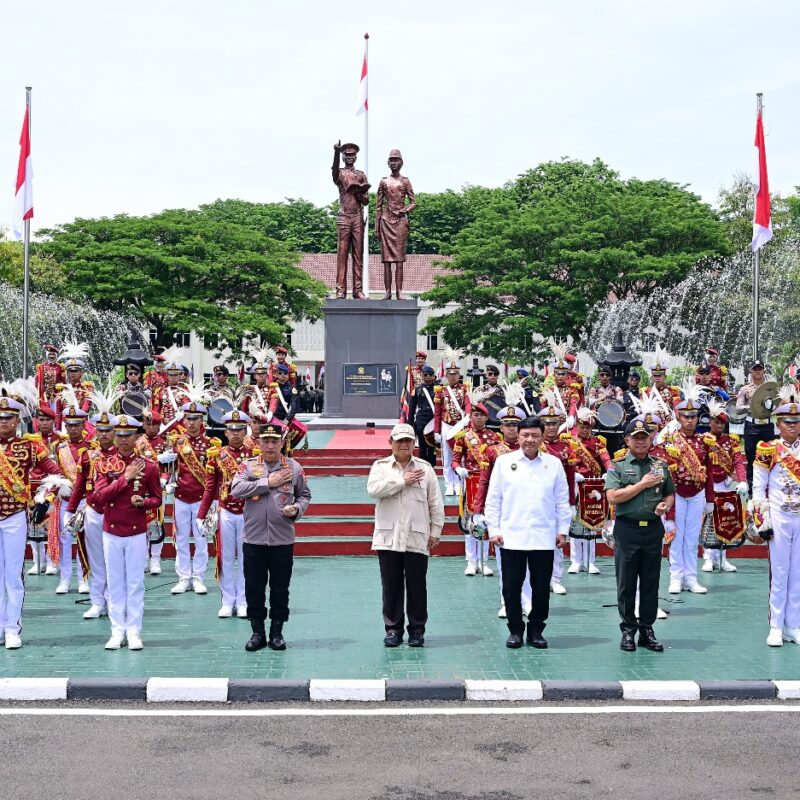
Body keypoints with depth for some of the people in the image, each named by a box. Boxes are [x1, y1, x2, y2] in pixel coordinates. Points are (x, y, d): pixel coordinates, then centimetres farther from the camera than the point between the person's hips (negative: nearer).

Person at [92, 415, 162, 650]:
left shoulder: (148, 466, -1)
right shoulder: (105, 465, 1)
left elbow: (157, 499, 4)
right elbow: (99, 496, -11)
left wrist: (143, 502, -18)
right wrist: (125, 477, -17)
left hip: (137, 533, -1)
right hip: (111, 533, 1)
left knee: (135, 584, 3)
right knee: (115, 584, 7)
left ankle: (134, 632, 9)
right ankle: (117, 632, 12)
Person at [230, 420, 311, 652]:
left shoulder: (294, 467, 3)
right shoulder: (248, 466, 1)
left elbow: (305, 494, 12)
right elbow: (236, 489, -14)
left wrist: (297, 509, -10)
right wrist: (267, 482, -14)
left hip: (283, 539, 0)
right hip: (254, 539, 0)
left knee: (280, 588, 6)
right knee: (254, 587, 6)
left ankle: (277, 632, 18)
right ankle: (257, 632, 17)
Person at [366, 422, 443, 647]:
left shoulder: (425, 468, 8)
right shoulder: (380, 466, 6)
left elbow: (436, 503, 9)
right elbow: (373, 489, -14)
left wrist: (435, 532, 4)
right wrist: (403, 481, -11)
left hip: (417, 539, 0)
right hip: (388, 538, 0)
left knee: (417, 586, 4)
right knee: (391, 586, 5)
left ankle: (417, 630, 14)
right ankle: (393, 628, 15)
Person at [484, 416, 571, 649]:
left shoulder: (554, 464, 6)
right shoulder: (504, 462, 3)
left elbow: (562, 501, 9)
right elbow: (493, 499, 4)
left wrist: (562, 530, 5)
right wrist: (493, 530, -1)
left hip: (544, 538, 1)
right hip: (511, 537, -1)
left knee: (541, 588, 6)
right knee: (511, 587, 4)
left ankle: (536, 630, 19)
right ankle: (515, 630, 18)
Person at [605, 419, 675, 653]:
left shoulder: (660, 465, 11)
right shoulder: (617, 466, -1)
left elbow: (670, 494, 19)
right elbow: (613, 497, -12)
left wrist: (666, 505, -4)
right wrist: (643, 484, -11)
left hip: (653, 528, 3)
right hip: (627, 528, -3)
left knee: (651, 583, 7)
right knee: (627, 583, 3)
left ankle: (647, 630, 16)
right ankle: (628, 630, 13)